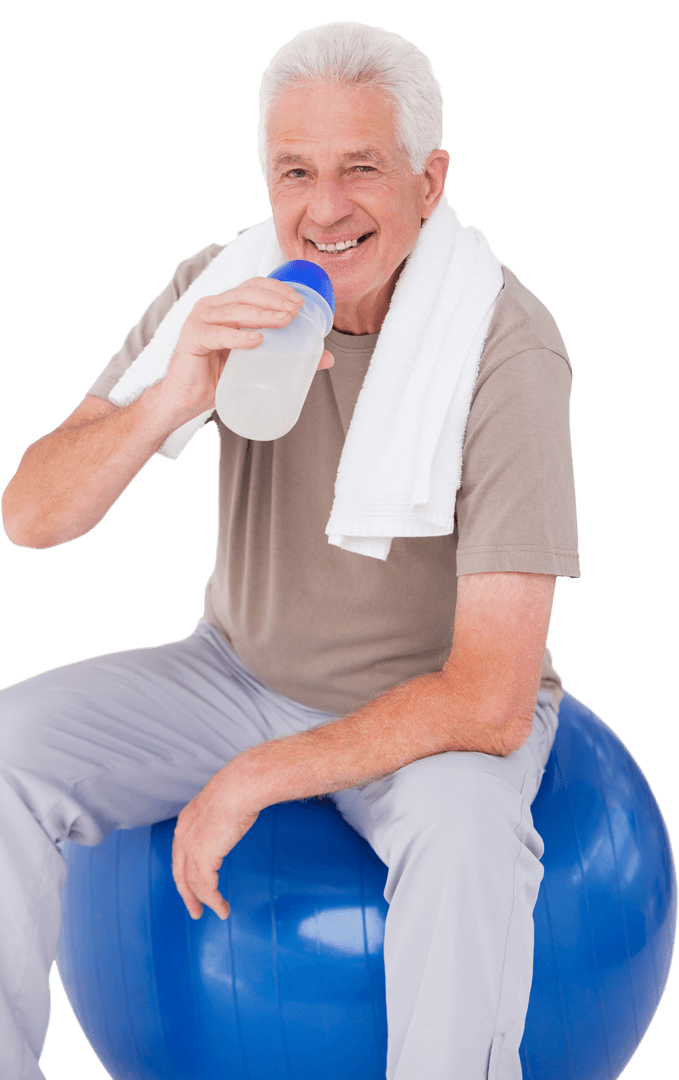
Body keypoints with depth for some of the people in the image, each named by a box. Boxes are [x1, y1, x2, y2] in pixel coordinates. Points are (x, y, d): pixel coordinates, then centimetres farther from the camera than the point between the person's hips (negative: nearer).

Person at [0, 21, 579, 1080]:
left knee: (462, 829, -36)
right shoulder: (219, 295, -11)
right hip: (246, 670, 4)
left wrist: (252, 781, -23)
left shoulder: (506, 344, -24)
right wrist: (173, 398, -34)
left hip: (436, 708, -4)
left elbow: (489, 701, -28)